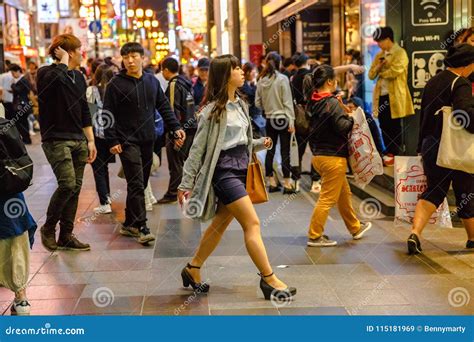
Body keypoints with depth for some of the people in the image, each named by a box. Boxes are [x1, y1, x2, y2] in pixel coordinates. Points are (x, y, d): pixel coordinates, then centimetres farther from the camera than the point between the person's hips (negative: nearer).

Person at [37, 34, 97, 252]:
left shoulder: (78, 77, 15)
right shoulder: (46, 73, -6)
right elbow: (56, 78, -32)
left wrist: (90, 140, 12)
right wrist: (63, 60, -15)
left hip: (78, 141, 7)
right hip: (56, 140, -7)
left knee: (75, 188, 5)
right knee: (67, 185, -17)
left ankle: (66, 235, 14)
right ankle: (48, 228, 4)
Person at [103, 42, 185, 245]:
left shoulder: (152, 81, 9)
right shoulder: (116, 84, -5)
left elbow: (164, 106, 14)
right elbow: (108, 114, -6)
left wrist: (175, 127, 3)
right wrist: (112, 141, -12)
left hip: (148, 141, 5)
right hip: (128, 141, -5)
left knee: (140, 184, 11)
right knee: (136, 184, -11)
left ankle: (129, 224, 23)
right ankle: (141, 227, -10)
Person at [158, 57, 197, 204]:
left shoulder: (174, 85, -13)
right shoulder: (187, 83, 12)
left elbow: (173, 110, -18)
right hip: (192, 127, 9)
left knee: (176, 163, -2)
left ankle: (172, 193, 3)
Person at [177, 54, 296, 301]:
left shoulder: (240, 105, 12)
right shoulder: (214, 109, -11)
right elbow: (198, 148, -9)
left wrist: (260, 144, 1)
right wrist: (186, 183, -9)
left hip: (240, 169, 9)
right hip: (224, 171, -9)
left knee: (220, 224, 14)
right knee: (252, 223, -9)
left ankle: (192, 270, 27)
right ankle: (269, 280, -3)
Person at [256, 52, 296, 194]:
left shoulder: (261, 80, 1)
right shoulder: (282, 79, -11)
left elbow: (258, 103, 5)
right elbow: (287, 102, -12)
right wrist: (291, 120, -9)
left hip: (269, 119, 4)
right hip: (283, 119, -4)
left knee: (270, 150, 10)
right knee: (285, 151, -1)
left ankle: (271, 182, 16)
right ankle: (287, 183, 2)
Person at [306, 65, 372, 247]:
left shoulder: (314, 102, 8)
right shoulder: (333, 103, -18)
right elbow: (342, 127, -23)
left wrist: (343, 111, 10)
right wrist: (350, 116, -5)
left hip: (319, 155, 9)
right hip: (333, 157, -9)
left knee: (344, 193, 22)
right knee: (328, 198, 0)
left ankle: (355, 227, 36)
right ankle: (314, 236, 6)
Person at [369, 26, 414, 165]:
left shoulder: (400, 53, -7)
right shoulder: (379, 55, 17)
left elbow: (394, 72, -20)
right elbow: (371, 75, 14)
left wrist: (381, 72, -1)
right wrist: (378, 66, -7)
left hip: (394, 96, -7)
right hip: (381, 95, 7)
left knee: (394, 127, 1)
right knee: (384, 126, 10)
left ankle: (395, 155, 8)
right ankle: (388, 153, 19)